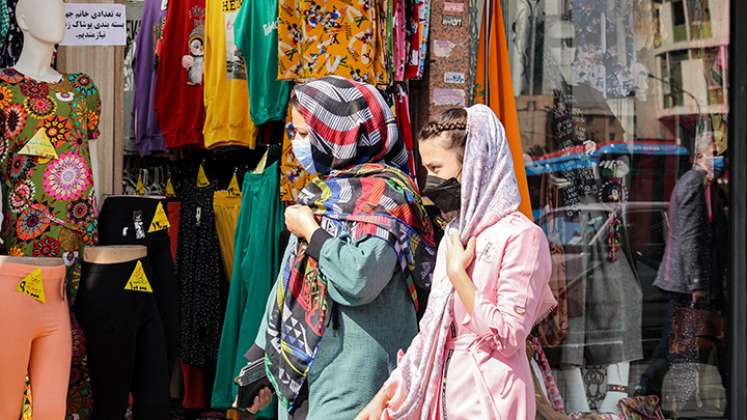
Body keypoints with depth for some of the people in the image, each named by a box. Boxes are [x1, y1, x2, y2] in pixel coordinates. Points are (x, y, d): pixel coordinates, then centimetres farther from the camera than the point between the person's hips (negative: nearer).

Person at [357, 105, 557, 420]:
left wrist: (457, 274, -14)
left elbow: (507, 336, -18)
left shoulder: (520, 236, -13)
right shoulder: (454, 236, 11)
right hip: (445, 394, 7)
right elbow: (432, 331, 13)